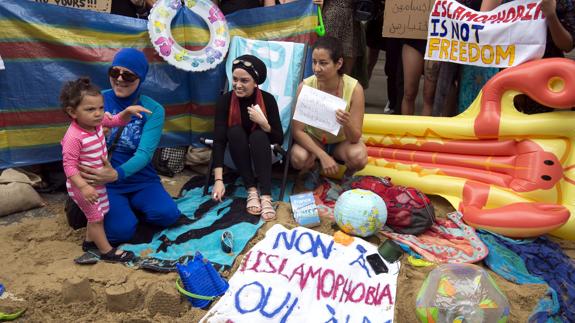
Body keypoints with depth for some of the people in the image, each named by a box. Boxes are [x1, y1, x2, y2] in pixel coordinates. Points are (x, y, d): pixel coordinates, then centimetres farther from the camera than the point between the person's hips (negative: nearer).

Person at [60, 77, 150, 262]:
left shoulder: (97, 122, -8)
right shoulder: (73, 137, -31)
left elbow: (119, 121, 4)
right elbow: (69, 165, -28)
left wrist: (128, 111, -17)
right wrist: (84, 186, -34)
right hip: (83, 184, -7)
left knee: (97, 214, 23)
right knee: (97, 217, 5)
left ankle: (90, 239, 45)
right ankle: (107, 251, 19)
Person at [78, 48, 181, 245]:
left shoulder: (154, 110, -8)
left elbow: (144, 153, -20)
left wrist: (116, 174, -40)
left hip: (141, 180, 2)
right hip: (105, 183, -1)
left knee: (168, 214, -20)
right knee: (121, 230, -22)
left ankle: (127, 208, 9)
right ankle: (107, 208, 13)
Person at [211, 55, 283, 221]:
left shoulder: (267, 99, -18)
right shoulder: (225, 100, -18)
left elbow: (279, 139, -17)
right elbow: (219, 140, -25)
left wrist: (263, 123, -37)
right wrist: (218, 180, -35)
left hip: (260, 152, -1)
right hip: (237, 154, 1)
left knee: (258, 135, -31)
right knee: (235, 131, -29)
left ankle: (266, 196, -40)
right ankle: (252, 191, -29)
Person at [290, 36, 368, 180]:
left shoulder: (354, 88, -25)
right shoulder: (305, 86, -23)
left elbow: (355, 138, -22)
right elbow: (297, 130, -19)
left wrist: (347, 124, -46)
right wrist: (323, 155, -31)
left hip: (342, 141, 0)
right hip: (313, 139, 0)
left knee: (358, 156, -32)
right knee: (299, 157, -32)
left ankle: (348, 177, 4)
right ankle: (310, 175, 5)